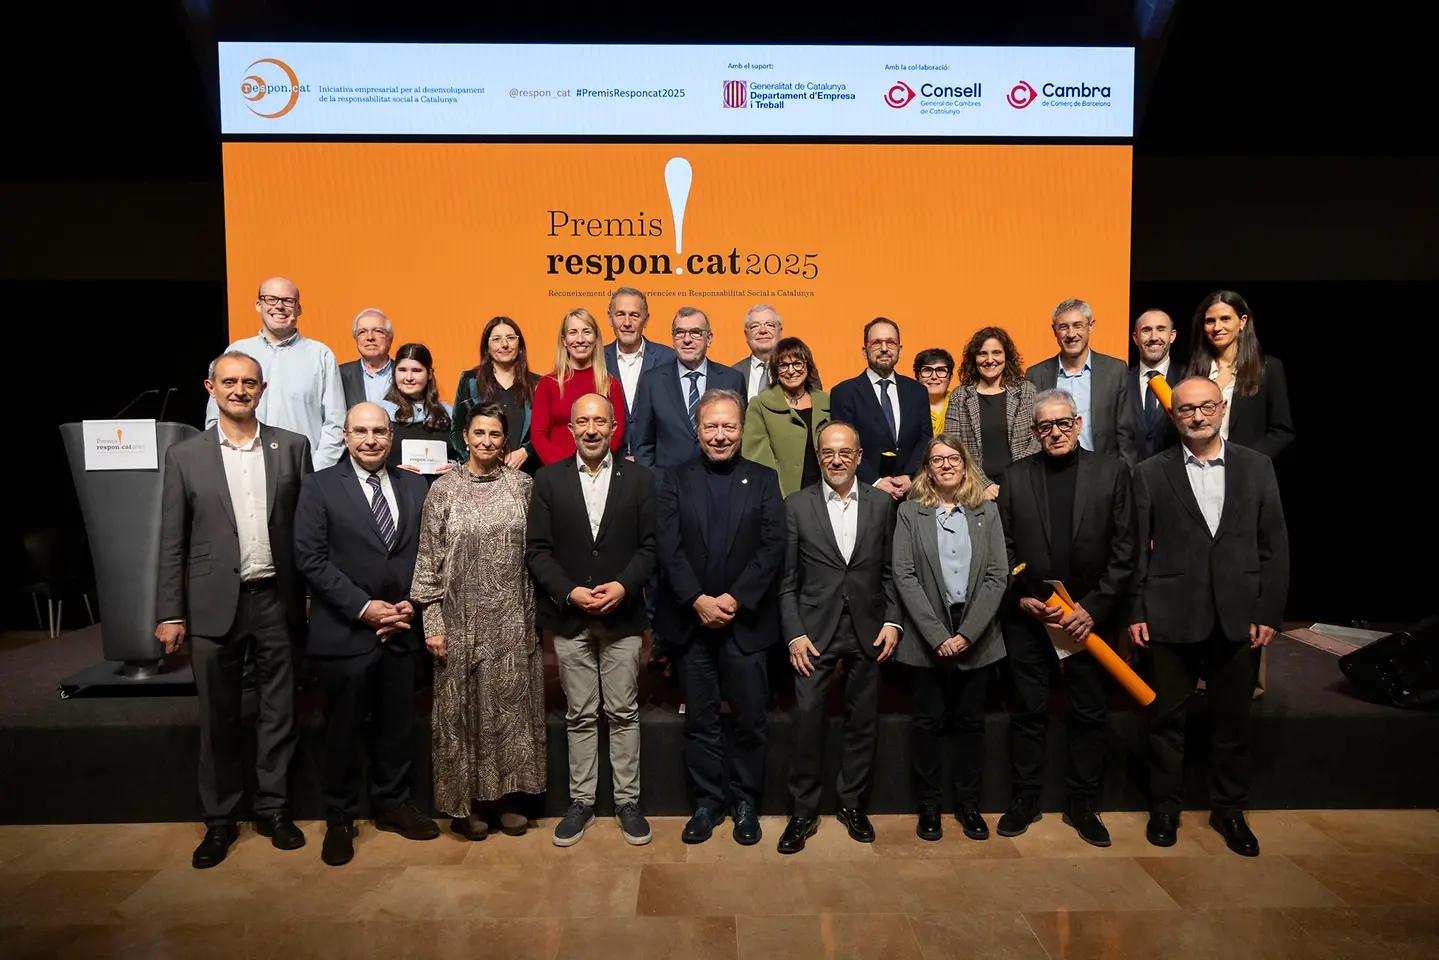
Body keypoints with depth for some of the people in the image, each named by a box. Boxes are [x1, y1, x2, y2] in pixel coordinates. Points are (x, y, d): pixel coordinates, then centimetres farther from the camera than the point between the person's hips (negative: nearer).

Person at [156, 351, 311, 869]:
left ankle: (273, 808, 26)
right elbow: (172, 542, 3)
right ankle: (220, 820, 25)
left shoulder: (292, 447, 3)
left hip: (276, 599, 0)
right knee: (218, 718, 10)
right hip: (214, 603, 0)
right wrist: (170, 613, 0)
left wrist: (312, 594, -1)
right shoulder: (185, 456, 3)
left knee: (278, 712, 10)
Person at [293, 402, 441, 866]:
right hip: (344, 633, -3)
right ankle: (339, 819, 27)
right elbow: (311, 558, -11)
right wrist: (363, 607, -15)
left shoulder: (414, 486, 7)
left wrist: (412, 603, -6)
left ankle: (393, 804, 33)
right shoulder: (320, 486, -4)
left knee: (397, 726, 14)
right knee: (343, 730, 10)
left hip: (400, 631, 3)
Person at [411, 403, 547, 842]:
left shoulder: (523, 485, 2)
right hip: (463, 620, -1)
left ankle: (509, 796, 24)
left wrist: (540, 611, 2)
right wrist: (433, 623, -5)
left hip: (513, 620, 1)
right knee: (464, 707, 7)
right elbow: (428, 561, -1)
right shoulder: (443, 489, -1)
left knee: (512, 704, 9)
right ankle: (466, 802, 22)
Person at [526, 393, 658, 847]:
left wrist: (624, 586, -15)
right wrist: (569, 592, -13)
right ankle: (581, 801, 23)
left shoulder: (639, 478, 2)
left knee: (624, 714, 8)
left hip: (623, 617, 0)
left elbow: (649, 546, 0)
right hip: (569, 618, 0)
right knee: (580, 717, 10)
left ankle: (628, 800, 21)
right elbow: (536, 549, -1)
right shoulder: (548, 479, 2)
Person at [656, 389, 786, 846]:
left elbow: (773, 546, -6)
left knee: (749, 719, 8)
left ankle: (745, 801, 25)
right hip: (692, 620, 1)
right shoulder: (676, 480, 4)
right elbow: (668, 547, -5)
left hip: (746, 621, 0)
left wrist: (735, 598, -15)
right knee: (700, 719, 11)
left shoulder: (764, 480, 4)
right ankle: (707, 801, 26)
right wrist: (699, 600, -16)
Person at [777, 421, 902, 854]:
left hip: (867, 631, 2)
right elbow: (787, 579, -1)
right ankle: (803, 812, 12)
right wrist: (794, 635, -7)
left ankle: (853, 805, 28)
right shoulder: (797, 505, 0)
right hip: (815, 630, -2)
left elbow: (890, 570, 8)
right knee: (807, 716, -5)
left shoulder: (882, 503, 5)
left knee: (863, 720, 10)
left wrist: (891, 621, -2)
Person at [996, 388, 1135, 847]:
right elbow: (1003, 547, 3)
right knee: (1027, 712, 9)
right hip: (1027, 617, 1)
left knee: (1089, 714, 10)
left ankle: (1082, 803, 26)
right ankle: (1025, 798, 24)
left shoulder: (1111, 472, 0)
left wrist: (1094, 608, -9)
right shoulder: (1016, 476, 3)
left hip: (1088, 617, 0)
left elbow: (1124, 551, -2)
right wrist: (1020, 597, -9)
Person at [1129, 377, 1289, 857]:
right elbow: (1138, 548, -1)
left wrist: (1270, 612, -2)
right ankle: (1164, 807, 26)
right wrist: (1136, 612, -4)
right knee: (1167, 717, 9)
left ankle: (1229, 809, 31)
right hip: (1171, 617, -1)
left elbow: (1274, 544, 4)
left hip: (1238, 618, 2)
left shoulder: (1257, 467, 4)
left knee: (1233, 720, 13)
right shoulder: (1150, 474, 0)